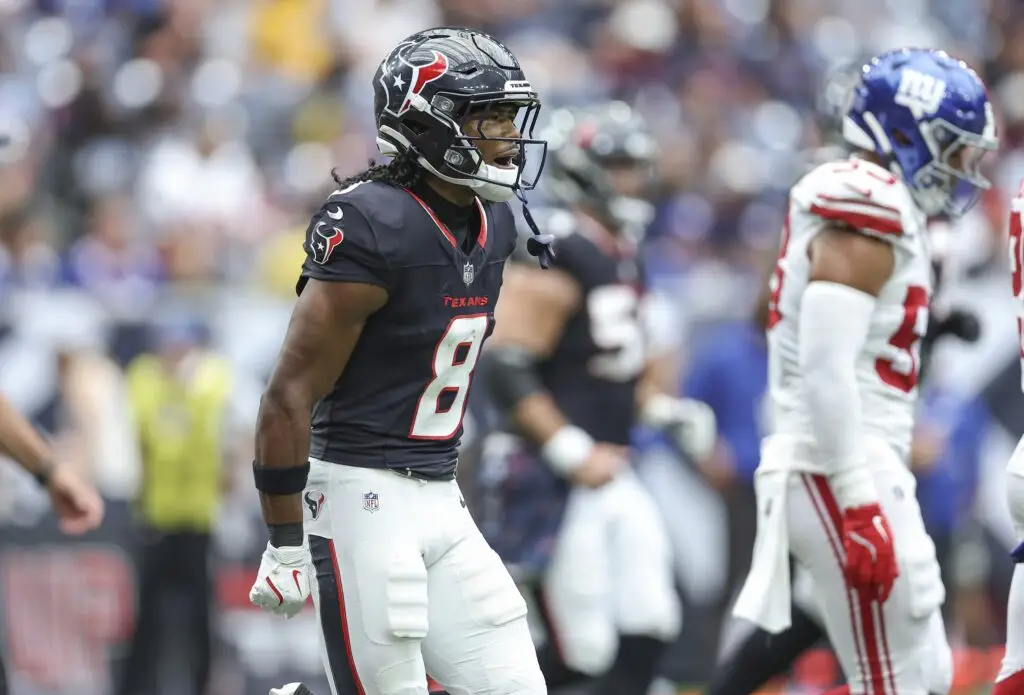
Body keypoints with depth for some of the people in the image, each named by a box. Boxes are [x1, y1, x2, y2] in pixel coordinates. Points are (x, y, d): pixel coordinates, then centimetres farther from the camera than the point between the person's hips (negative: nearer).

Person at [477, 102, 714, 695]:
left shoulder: (623, 257, 14)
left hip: (612, 477, 9)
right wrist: (575, 455, -22)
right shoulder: (551, 259, -15)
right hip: (554, 483, -9)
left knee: (648, 630, 3)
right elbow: (505, 371, -21)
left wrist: (665, 411, 10)